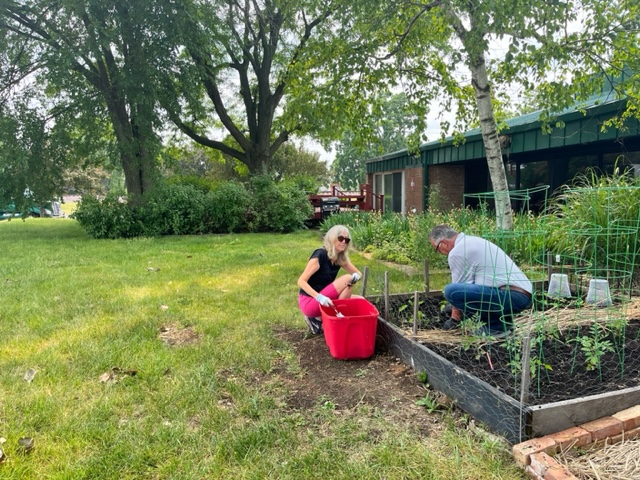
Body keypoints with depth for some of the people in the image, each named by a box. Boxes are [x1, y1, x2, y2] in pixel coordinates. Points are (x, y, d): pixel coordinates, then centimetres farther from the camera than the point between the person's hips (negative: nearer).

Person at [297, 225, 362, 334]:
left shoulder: (341, 258, 4)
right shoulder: (320, 254, -19)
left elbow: (358, 273, 11)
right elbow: (301, 281, -23)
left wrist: (356, 276, -15)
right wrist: (319, 297, -36)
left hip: (322, 300, 8)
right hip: (308, 302, -8)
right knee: (347, 279, -19)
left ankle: (320, 317, 3)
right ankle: (318, 318, -11)